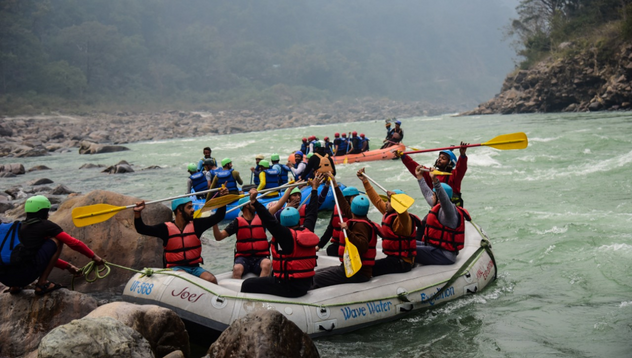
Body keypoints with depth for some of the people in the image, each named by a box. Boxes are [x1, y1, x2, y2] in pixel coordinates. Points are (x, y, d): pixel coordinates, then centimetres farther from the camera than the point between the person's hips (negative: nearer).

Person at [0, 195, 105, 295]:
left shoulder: (21, 227, 26)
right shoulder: (46, 225, 3)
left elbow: (47, 254, 35)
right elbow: (74, 243, 4)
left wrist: (67, 266, 39)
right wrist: (94, 256, 18)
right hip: (24, 275, -8)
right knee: (56, 241, 5)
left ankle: (15, 287, 19)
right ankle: (41, 284, 0)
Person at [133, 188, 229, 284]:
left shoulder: (196, 225, 7)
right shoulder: (166, 228, 0)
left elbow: (217, 217, 10)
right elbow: (142, 229, -4)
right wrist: (137, 213, -19)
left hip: (194, 268, 3)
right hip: (176, 268, -3)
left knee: (211, 280, -26)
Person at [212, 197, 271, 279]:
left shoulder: (261, 218, 13)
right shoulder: (237, 222, 7)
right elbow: (219, 237, 1)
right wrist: (214, 224, -15)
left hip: (260, 257, 1)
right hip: (243, 257, -1)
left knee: (267, 264, -35)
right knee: (237, 268, -36)